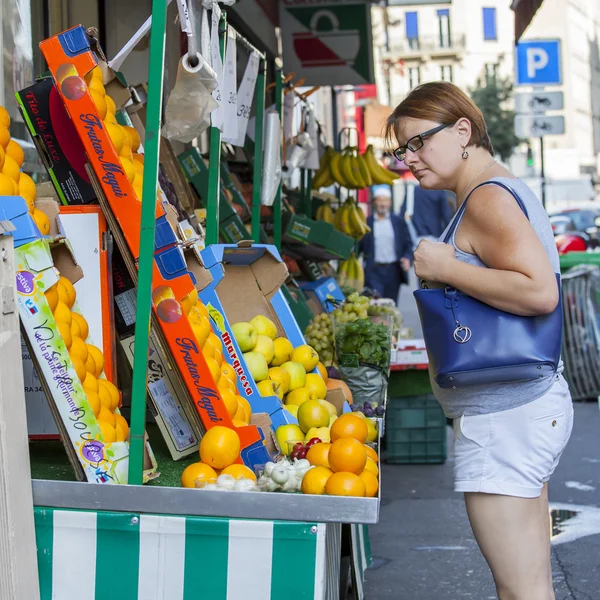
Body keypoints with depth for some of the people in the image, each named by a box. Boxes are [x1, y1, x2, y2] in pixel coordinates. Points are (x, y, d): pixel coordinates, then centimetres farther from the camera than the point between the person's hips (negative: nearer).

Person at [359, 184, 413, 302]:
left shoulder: (399, 222, 10)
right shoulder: (366, 223, 5)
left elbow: (408, 245, 9)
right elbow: (358, 247, 5)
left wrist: (407, 258, -9)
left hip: (394, 270, 2)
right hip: (374, 270, -2)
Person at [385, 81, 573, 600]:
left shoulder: (488, 198, -14)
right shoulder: (506, 190, 17)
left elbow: (540, 291, -26)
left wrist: (445, 268, -18)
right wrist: (445, 270, 13)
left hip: (503, 416, -11)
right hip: (534, 404, 11)